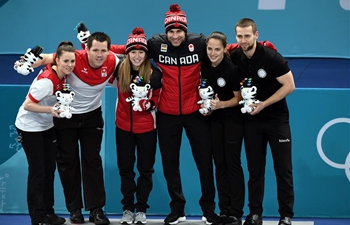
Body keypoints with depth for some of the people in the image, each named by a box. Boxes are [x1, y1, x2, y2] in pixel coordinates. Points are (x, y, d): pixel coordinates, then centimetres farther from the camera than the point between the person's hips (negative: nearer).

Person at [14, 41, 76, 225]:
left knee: (50, 168, 11)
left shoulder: (62, 74, -10)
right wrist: (51, 109, -37)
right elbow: (27, 105, -27)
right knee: (37, 171, -3)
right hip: (30, 127, -8)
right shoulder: (47, 80, -32)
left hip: (47, 126, 8)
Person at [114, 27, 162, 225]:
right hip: (123, 126, 2)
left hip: (147, 127, -2)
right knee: (125, 168, 10)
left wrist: (149, 104, -21)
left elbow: (158, 97, 0)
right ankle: (128, 208, 21)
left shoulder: (155, 73, -10)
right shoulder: (120, 69, -5)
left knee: (145, 169, 7)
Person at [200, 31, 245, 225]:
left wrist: (221, 104, -27)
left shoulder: (231, 69, -22)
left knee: (232, 163, -4)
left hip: (232, 119, -5)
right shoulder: (204, 64, -7)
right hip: (214, 119, 5)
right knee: (219, 164, 6)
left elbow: (239, 98, -13)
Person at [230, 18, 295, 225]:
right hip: (252, 120, 3)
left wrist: (264, 104, -19)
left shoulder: (272, 57, -18)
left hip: (277, 118, -3)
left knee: (283, 168, -1)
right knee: (255, 169, 7)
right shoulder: (234, 58, -7)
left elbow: (289, 86, -15)